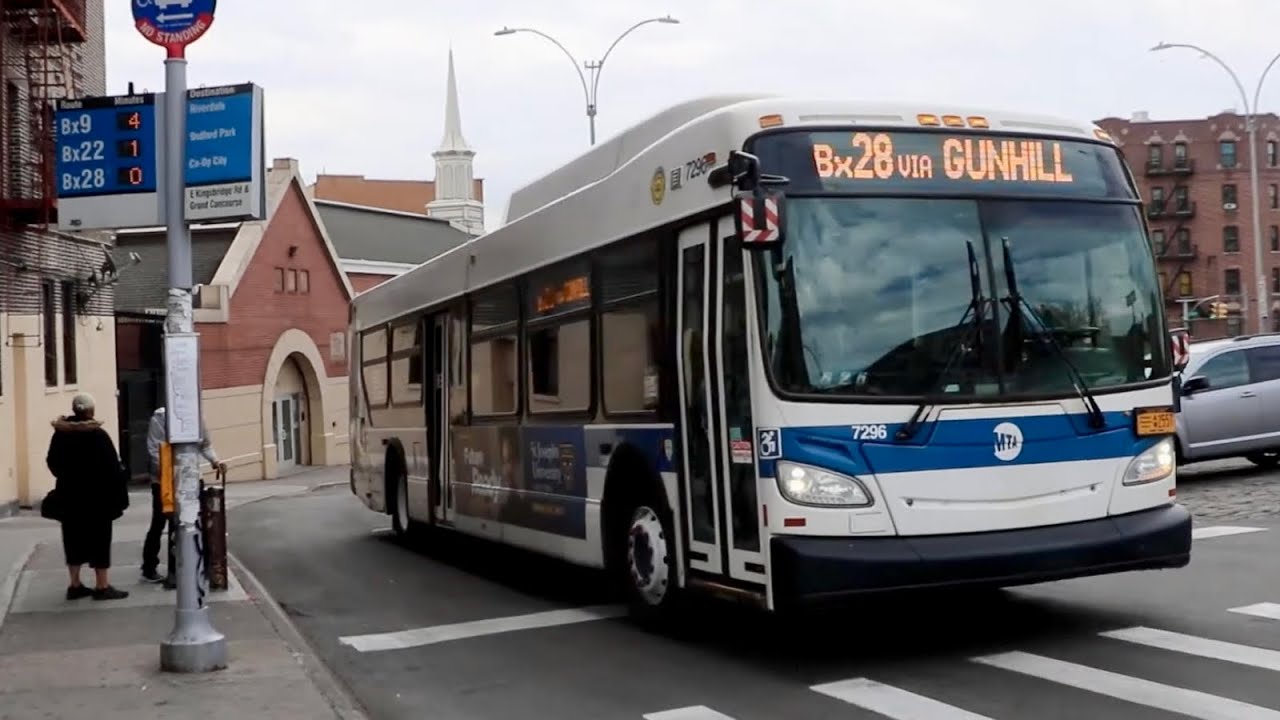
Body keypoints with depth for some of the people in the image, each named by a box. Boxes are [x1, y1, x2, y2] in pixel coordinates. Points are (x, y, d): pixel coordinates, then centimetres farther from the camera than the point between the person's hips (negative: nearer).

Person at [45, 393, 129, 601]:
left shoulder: (60, 434, 3)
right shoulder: (97, 434, -15)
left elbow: (52, 462, 12)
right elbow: (112, 467, -15)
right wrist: (119, 494, -9)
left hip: (69, 495, 6)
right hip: (96, 496, -6)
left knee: (74, 539, 12)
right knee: (99, 539, 1)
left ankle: (75, 585, 17)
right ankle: (102, 586, 4)